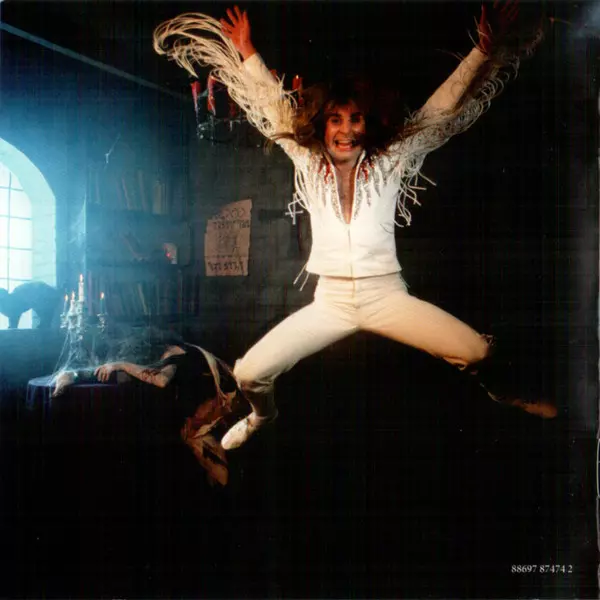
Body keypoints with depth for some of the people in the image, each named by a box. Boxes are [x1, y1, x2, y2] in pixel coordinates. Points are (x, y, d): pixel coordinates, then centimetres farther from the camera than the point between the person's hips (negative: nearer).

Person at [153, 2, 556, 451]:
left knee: (480, 353, -13)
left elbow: (440, 111, 0)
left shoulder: (390, 162, -1)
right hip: (329, 301, 1)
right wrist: (247, 54, 11)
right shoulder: (308, 163, 2)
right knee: (248, 374, -8)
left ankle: (503, 397, 24)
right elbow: (273, 107, 11)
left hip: (387, 297, -1)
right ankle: (264, 414, 30)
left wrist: (485, 50, -4)